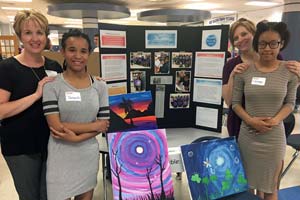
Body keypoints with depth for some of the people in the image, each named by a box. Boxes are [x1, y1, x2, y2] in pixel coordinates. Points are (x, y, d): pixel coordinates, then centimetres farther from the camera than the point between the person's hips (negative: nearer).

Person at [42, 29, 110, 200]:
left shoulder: (100, 86, -1)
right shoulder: (52, 85, -10)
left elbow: (104, 124, -2)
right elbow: (56, 126, -15)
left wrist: (76, 137, -16)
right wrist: (95, 126, -12)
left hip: (89, 155, 3)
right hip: (61, 158, -3)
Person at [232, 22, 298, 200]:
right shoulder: (244, 70, -4)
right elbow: (235, 102, 0)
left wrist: (275, 120, -14)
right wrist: (250, 120, -15)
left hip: (274, 137, 0)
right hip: (248, 135, 0)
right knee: (249, 183, 15)